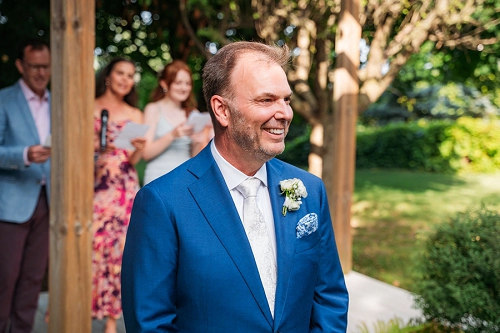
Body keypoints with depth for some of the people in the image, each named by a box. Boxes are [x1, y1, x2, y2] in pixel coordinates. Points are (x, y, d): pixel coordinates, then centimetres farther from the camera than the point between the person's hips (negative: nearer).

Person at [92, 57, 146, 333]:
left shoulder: (134, 114, 12)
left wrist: (139, 149, -15)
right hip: (92, 186, -1)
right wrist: (95, 146, -12)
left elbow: (133, 160, 6)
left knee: (118, 248, 1)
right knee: (88, 246, -6)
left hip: (123, 189, 2)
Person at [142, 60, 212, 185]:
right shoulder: (153, 109, 3)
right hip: (159, 178, -3)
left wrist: (200, 142, -7)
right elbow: (146, 153, -5)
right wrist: (172, 135, -16)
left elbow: (195, 156, 12)